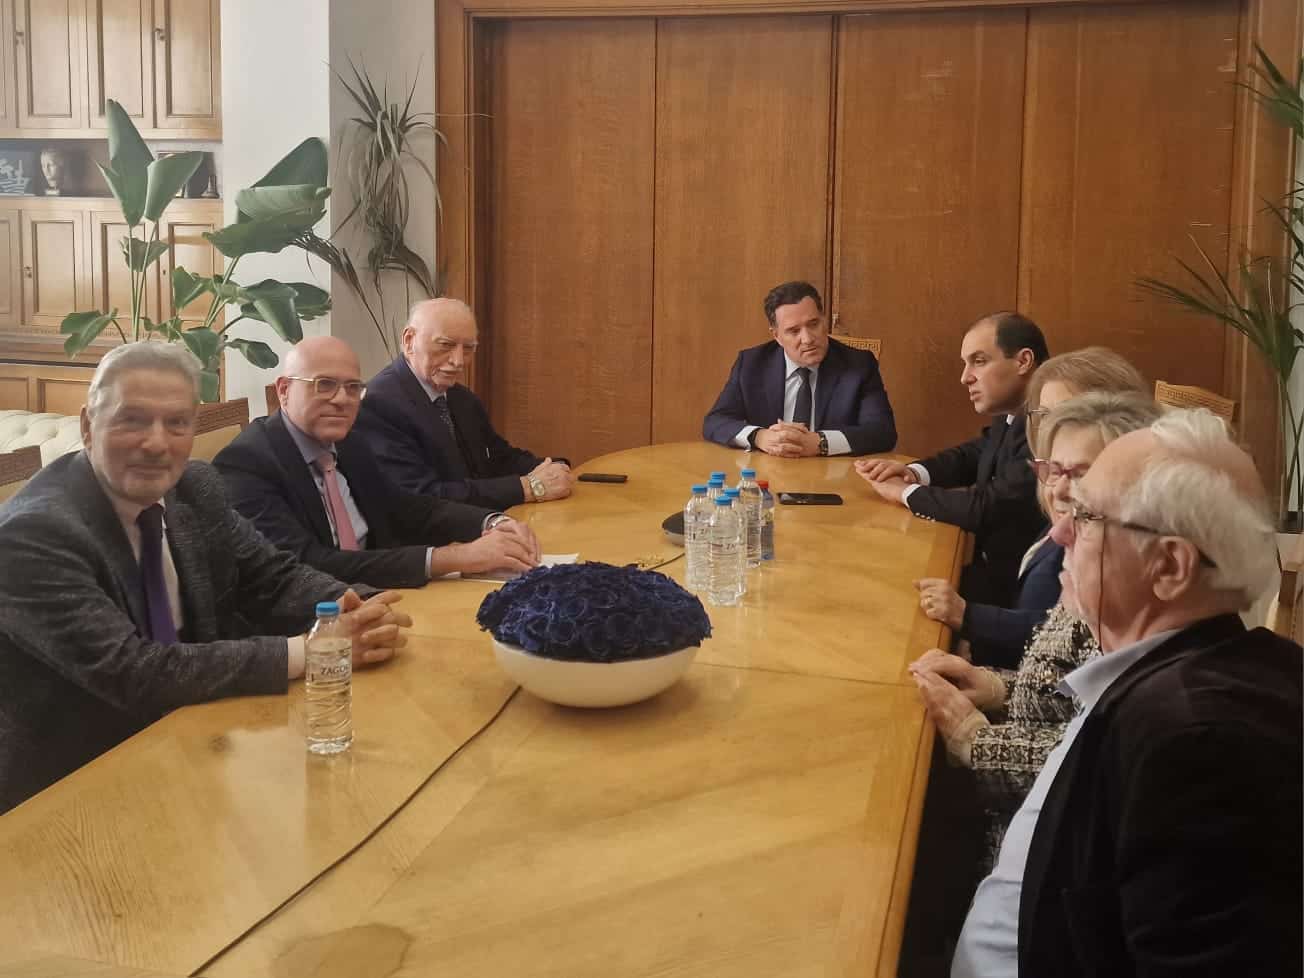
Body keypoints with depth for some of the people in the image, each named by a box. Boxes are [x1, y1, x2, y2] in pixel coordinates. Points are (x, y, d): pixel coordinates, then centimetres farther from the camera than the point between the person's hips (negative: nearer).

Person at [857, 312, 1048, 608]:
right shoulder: (1013, 416, 5)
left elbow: (988, 508, -31)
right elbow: (973, 455, 22)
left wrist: (907, 492, -15)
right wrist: (915, 472, 0)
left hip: (1018, 584, -8)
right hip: (995, 563, 8)